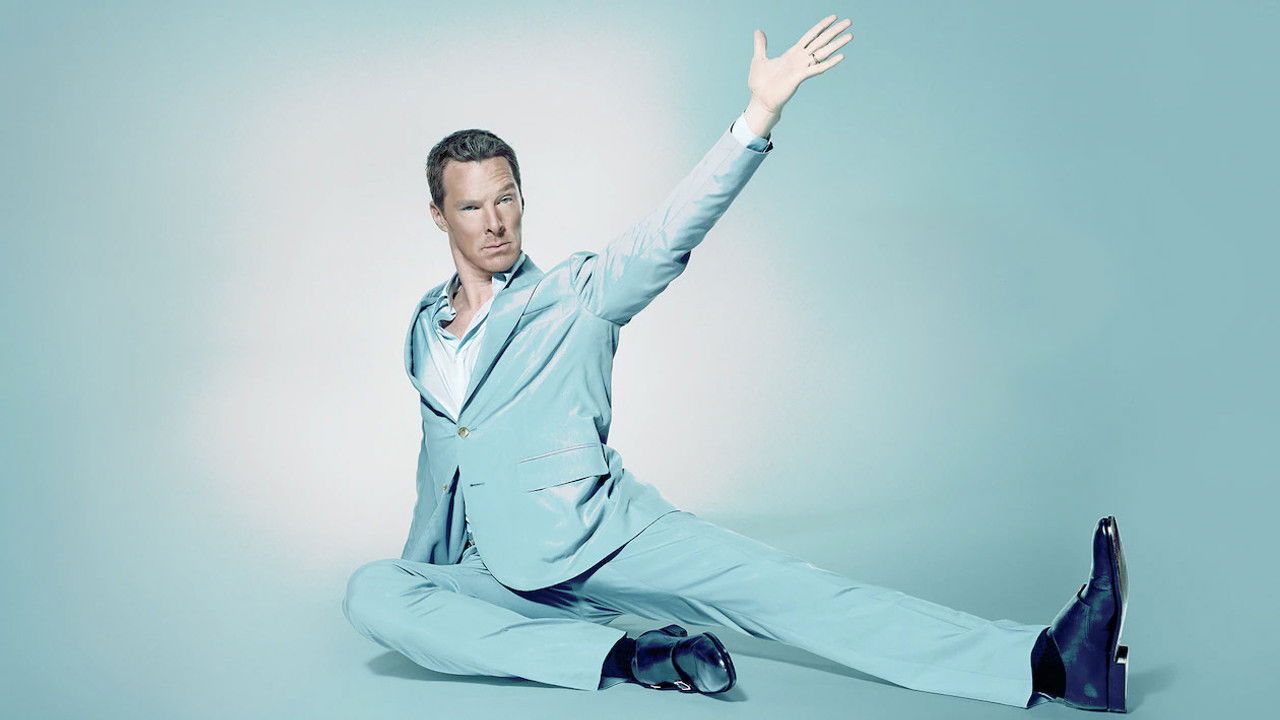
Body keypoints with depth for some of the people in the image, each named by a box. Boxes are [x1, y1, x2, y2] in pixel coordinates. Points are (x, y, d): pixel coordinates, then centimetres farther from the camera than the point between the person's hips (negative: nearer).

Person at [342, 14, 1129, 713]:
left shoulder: (572, 299, 1)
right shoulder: (425, 328, 14)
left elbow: (669, 234, -15)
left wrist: (760, 115, -29)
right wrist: (426, 564, 33)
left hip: (610, 534, -3)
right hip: (511, 582, 3)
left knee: (781, 589, -21)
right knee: (372, 593, -25)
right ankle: (621, 657, -30)